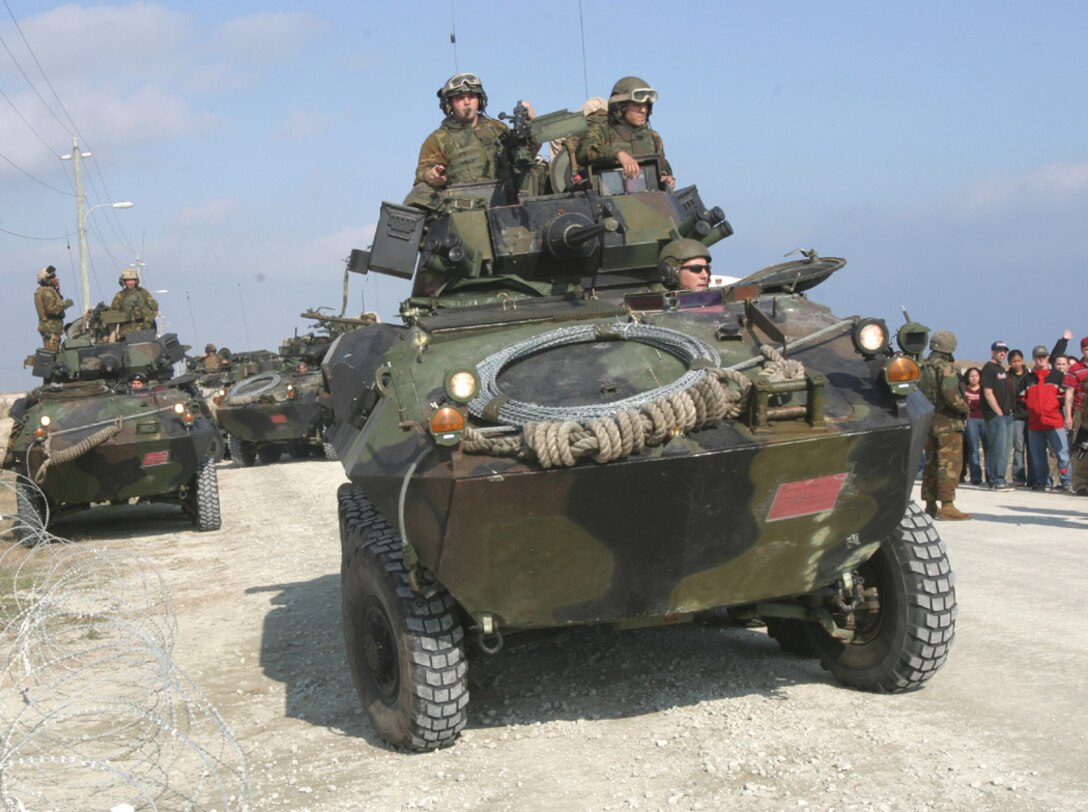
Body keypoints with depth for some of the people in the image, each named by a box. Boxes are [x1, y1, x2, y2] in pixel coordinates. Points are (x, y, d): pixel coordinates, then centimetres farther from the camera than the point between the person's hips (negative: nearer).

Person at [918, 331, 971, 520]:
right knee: (950, 463, -7)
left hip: (928, 420, 8)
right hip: (947, 421, -8)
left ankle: (930, 505, 16)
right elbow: (950, 394, -22)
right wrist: (965, 408, -9)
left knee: (931, 463, 13)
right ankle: (947, 505, -12)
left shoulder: (923, 368, 13)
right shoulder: (946, 367, -12)